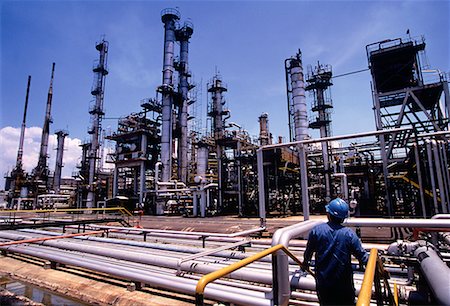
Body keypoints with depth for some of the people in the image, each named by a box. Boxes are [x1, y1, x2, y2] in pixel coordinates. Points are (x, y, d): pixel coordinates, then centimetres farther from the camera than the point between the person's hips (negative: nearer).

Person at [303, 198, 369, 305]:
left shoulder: (316, 231, -13)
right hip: (344, 282, 0)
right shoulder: (349, 234, -16)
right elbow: (362, 256, -9)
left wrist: (306, 263, 19)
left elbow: (308, 251, 0)